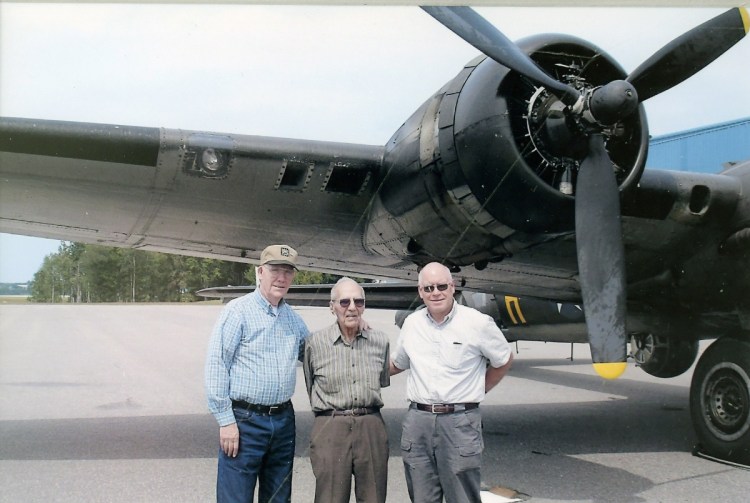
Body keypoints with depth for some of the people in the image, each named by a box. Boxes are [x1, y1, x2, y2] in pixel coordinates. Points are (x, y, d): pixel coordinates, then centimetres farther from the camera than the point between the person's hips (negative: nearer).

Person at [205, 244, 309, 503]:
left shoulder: (293, 318, 11)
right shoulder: (238, 311, -8)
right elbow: (216, 367, -11)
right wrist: (226, 420, -14)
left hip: (284, 420, 6)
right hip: (244, 421, -6)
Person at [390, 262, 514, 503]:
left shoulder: (478, 323, -5)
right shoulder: (411, 323, 7)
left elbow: (504, 361, 10)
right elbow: (396, 363, 23)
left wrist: (477, 390, 9)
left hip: (460, 422, -4)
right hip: (417, 419, 4)